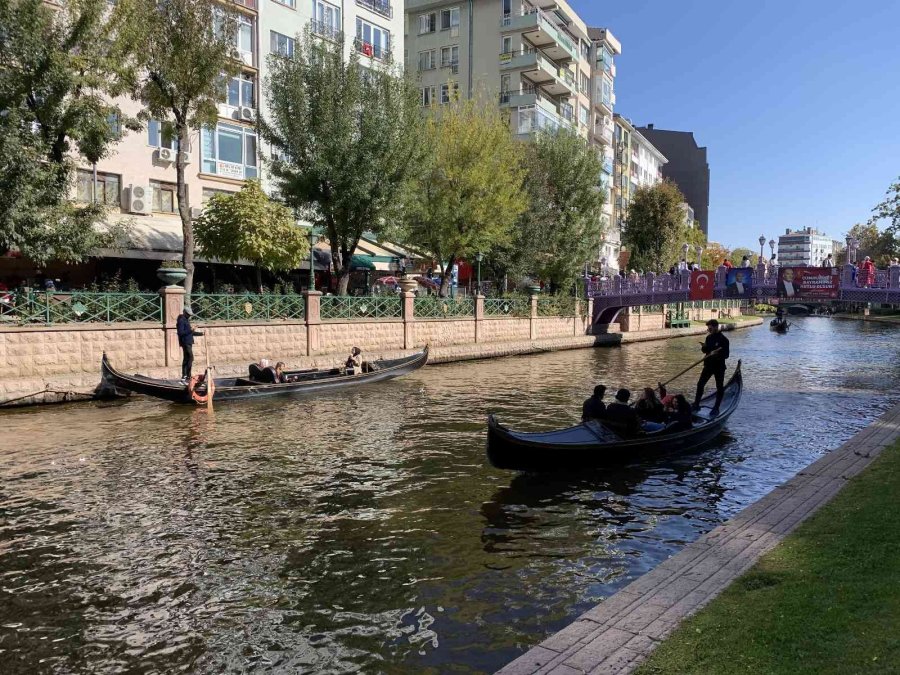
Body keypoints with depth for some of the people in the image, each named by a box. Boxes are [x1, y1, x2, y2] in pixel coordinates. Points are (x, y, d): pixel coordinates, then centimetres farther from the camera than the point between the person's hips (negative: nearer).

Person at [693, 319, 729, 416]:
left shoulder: (723, 340, -13)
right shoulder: (709, 338, 7)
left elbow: (726, 355, -15)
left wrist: (717, 354, -30)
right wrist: (703, 347, -8)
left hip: (719, 367, -6)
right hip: (708, 365, 6)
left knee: (720, 388, 4)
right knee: (700, 384, 7)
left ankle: (716, 409, 11)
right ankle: (696, 404, 17)